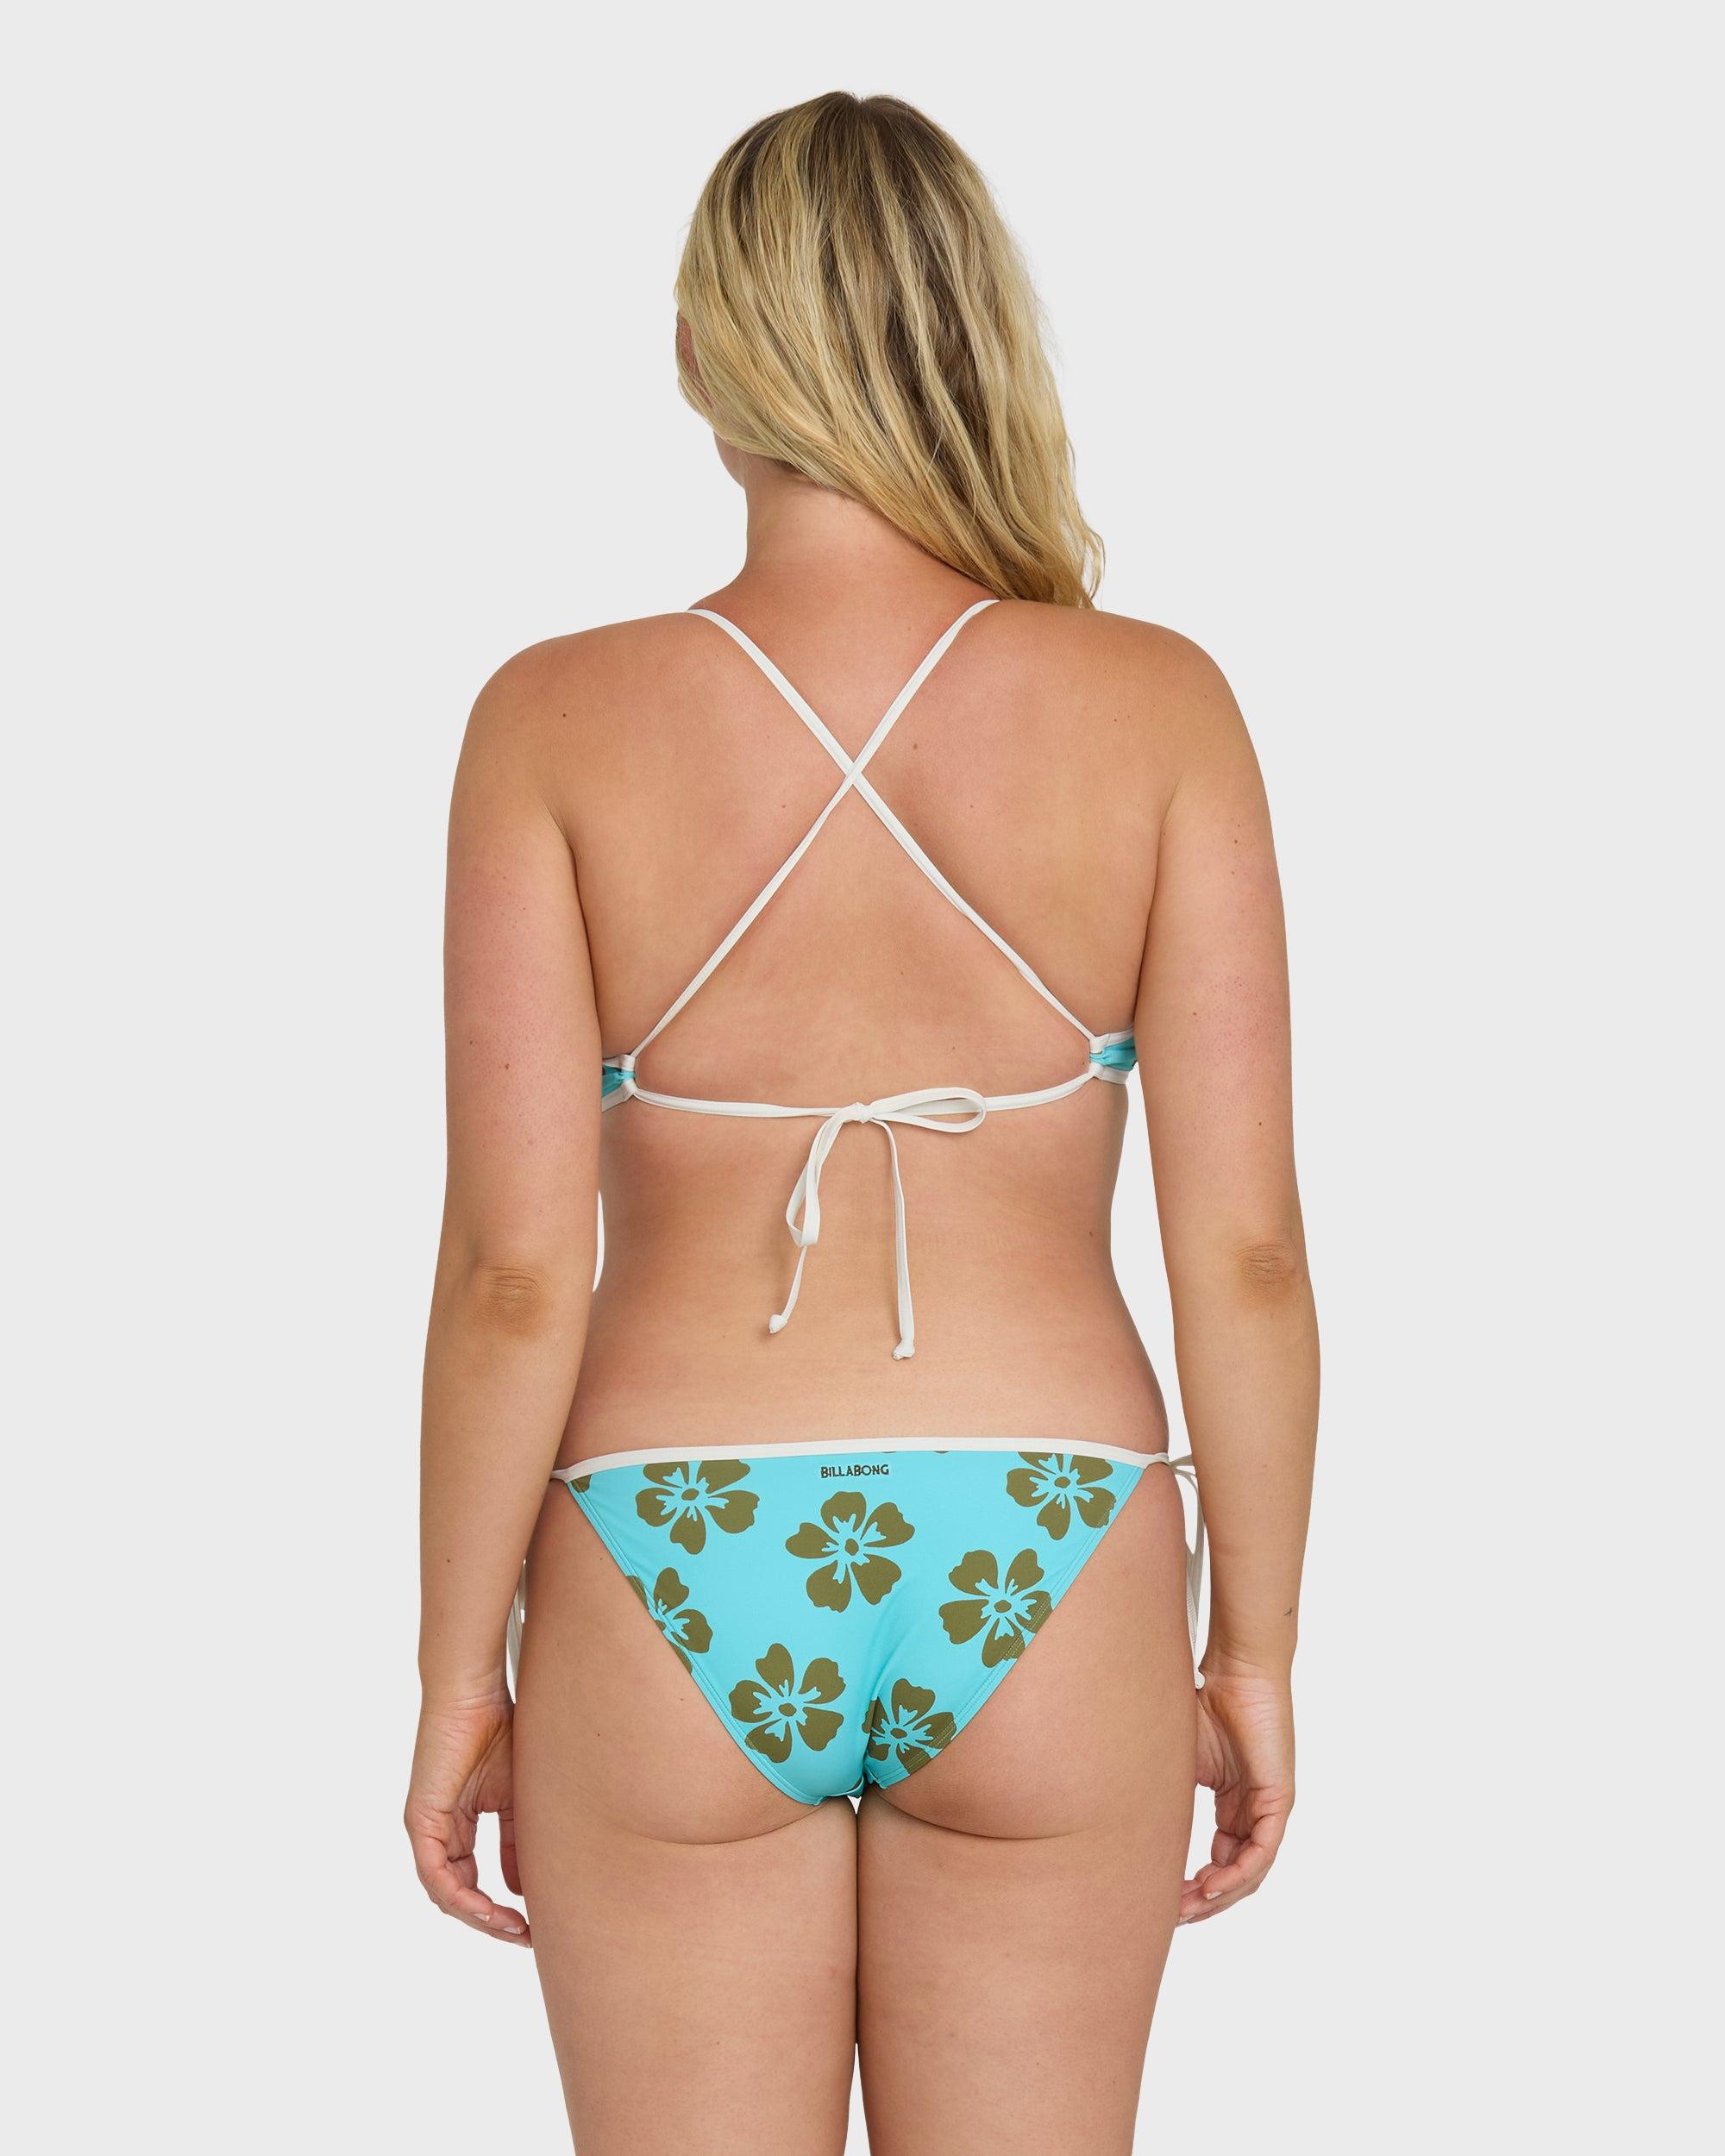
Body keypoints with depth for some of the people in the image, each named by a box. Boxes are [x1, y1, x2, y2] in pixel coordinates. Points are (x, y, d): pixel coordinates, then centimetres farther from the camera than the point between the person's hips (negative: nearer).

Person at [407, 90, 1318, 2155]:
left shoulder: (561, 720, -8)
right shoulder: (1157, 707, -7)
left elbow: (516, 1269, -9)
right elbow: (1243, 1243, -6)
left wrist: (458, 1675, 2)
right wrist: (1256, 1651, 5)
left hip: (672, 1595, 0)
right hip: (1042, 1591, 1)